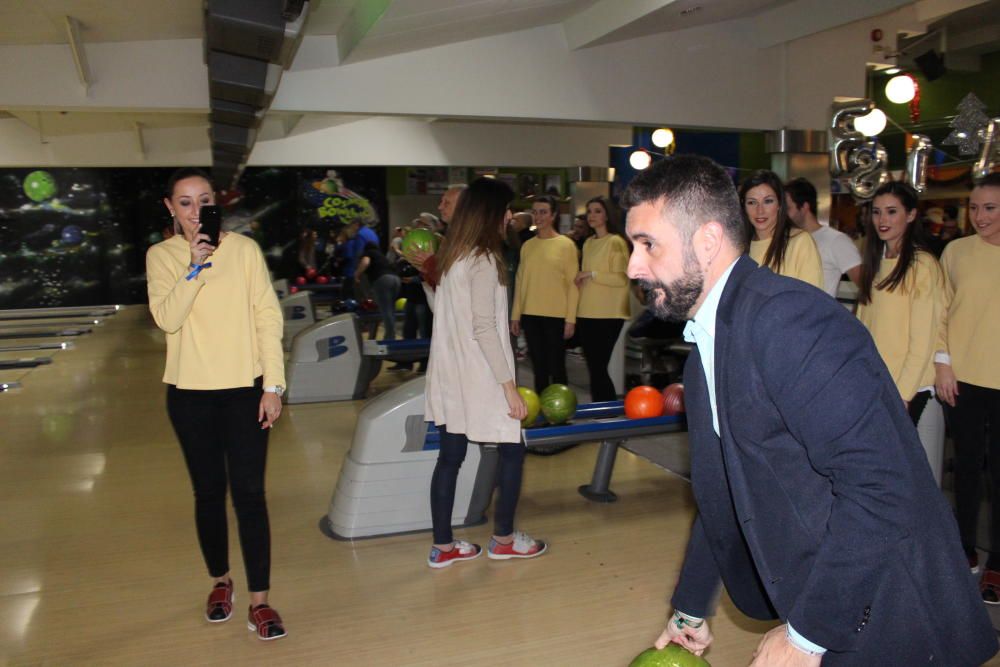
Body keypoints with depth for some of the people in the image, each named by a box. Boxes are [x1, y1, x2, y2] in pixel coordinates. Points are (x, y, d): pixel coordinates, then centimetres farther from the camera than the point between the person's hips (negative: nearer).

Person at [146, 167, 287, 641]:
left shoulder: (243, 248, -2)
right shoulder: (161, 256, 2)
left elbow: (268, 317, -4)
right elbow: (167, 319, -11)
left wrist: (273, 385, -8)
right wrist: (194, 268, -21)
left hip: (245, 389, -1)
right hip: (190, 393, 2)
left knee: (249, 493, -2)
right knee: (209, 492, 13)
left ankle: (259, 601, 8)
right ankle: (220, 581, 34)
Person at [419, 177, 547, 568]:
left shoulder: (451, 257, 10)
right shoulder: (484, 260, -16)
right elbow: (484, 328, -21)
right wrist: (509, 385, -20)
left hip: (450, 377, 8)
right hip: (480, 379, -8)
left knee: (450, 455, 11)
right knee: (512, 450, 9)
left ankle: (443, 546, 19)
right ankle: (503, 539, 21)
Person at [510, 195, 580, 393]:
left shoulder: (566, 244, -3)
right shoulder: (527, 246, 9)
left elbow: (573, 284, -5)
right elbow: (520, 281, 11)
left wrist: (570, 319, -10)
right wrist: (515, 315, 8)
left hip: (556, 316, -4)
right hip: (531, 315, 4)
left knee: (556, 367, 1)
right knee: (538, 367, 11)